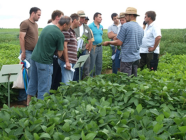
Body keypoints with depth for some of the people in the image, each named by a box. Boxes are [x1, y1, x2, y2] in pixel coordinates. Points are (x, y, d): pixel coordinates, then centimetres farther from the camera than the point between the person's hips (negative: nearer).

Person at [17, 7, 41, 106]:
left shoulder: (36, 24, 17)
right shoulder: (25, 23, -8)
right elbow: (21, 37, -13)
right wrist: (23, 52, -17)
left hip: (34, 53, 8)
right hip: (27, 52, -8)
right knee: (27, 75, -6)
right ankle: (22, 98, 2)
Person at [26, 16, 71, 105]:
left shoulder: (47, 27, 10)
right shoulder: (60, 35, -14)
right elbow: (59, 54, -9)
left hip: (34, 57, 8)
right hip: (44, 62, -8)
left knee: (33, 83, 18)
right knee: (44, 86, 3)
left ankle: (28, 104, 29)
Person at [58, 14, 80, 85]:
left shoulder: (73, 32, 21)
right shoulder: (66, 30, -9)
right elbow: (64, 46, -16)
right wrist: (67, 61, -20)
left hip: (72, 62, 10)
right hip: (67, 61, -10)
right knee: (67, 84, -11)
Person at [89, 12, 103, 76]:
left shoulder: (101, 27, 13)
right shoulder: (90, 26, -8)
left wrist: (101, 43, 15)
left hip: (100, 47, 7)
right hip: (93, 47, -7)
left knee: (99, 64, 12)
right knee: (91, 64, -3)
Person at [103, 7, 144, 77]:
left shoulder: (125, 26, -12)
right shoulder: (140, 28, 9)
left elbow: (119, 43, -14)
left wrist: (108, 42, 2)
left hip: (127, 58, -7)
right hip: (136, 58, 7)